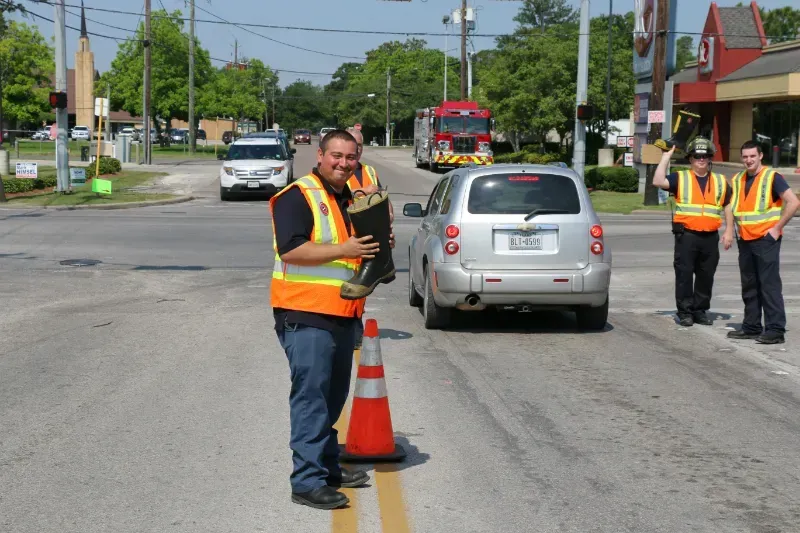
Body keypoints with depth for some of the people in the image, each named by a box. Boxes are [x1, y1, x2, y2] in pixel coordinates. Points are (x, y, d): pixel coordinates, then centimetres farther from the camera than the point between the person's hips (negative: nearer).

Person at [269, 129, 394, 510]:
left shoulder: (351, 199, 17)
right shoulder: (297, 197, -11)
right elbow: (290, 250, -22)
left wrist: (378, 247, 7)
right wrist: (344, 249, -24)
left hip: (343, 315, 9)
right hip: (306, 313, -9)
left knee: (333, 397, 17)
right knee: (311, 396, -8)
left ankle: (328, 467, 29)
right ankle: (307, 481, -5)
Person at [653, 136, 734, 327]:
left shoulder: (720, 181, 14)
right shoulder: (680, 178, 6)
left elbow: (728, 207, 17)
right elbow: (658, 182, -11)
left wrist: (729, 231, 8)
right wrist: (665, 158, -9)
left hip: (710, 237, 3)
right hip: (687, 235, -3)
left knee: (706, 276, 7)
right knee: (684, 274, -2)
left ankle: (700, 310, 18)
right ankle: (685, 312, 5)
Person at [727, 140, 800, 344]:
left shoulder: (772, 177, -8)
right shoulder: (737, 180, 12)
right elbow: (732, 207, 26)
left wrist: (777, 228, -14)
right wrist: (737, 228, 12)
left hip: (766, 239, -7)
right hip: (745, 241, 7)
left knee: (769, 285, -8)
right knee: (749, 287, 11)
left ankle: (775, 329, -8)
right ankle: (751, 326, 18)